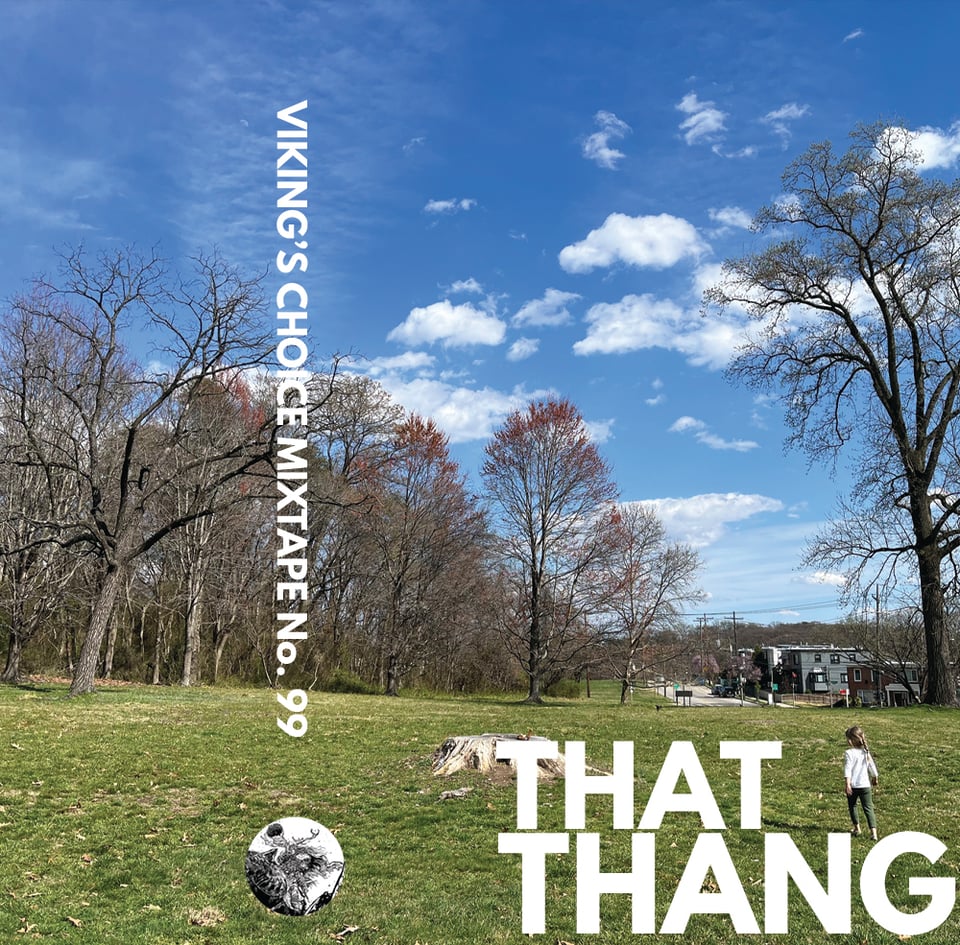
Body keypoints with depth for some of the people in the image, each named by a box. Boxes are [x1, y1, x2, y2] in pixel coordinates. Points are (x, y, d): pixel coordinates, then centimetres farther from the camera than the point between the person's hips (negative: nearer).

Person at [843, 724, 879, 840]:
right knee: (868, 808, 2)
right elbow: (872, 768, 13)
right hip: (865, 785, 3)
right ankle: (873, 832, -11)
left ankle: (857, 828, 26)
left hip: (853, 786, -3)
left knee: (852, 806, 19)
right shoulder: (866, 752, 3)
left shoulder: (848, 753, -12)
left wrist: (847, 784, -20)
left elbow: (847, 769, -19)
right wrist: (875, 778, 29)